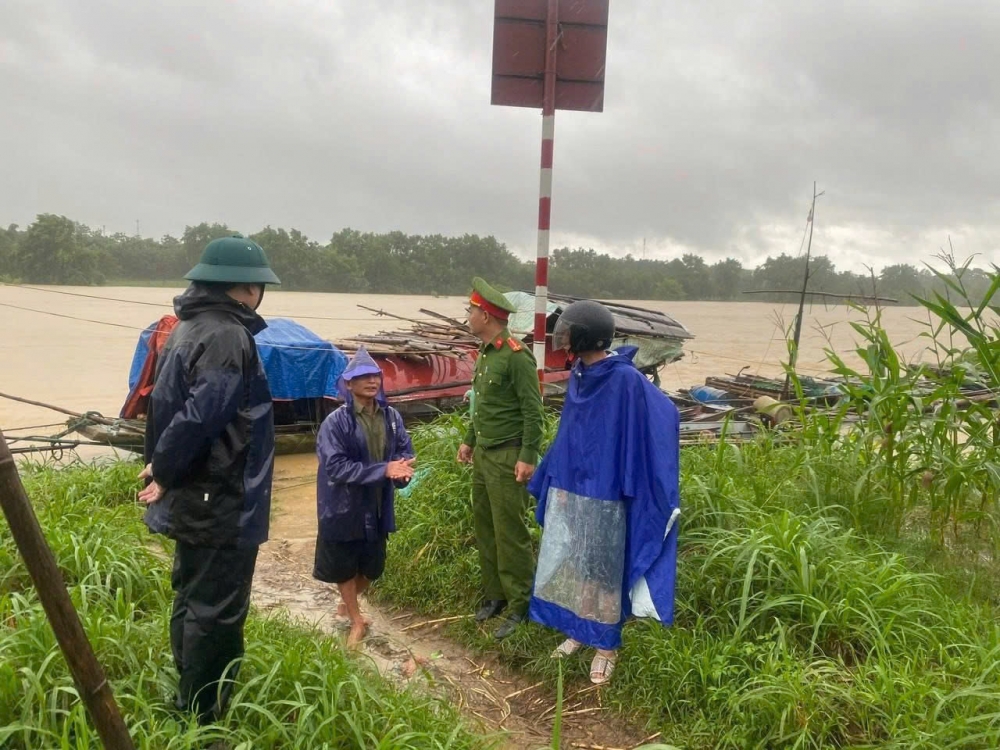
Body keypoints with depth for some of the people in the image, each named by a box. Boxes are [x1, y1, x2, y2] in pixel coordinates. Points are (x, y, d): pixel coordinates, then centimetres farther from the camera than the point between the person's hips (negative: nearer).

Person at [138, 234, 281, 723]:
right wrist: (165, 472, -14)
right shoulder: (227, 337, -22)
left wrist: (162, 464, 9)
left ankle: (190, 705, 37)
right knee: (216, 611, 2)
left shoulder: (189, 329, 10)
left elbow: (170, 403, 14)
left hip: (194, 497, 10)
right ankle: (203, 718, 15)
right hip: (220, 502, -10)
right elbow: (200, 416, -28)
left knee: (192, 600, 21)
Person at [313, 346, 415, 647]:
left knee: (372, 564, 18)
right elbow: (335, 467, -23)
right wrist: (383, 470, -27)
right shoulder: (336, 422, -18)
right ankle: (357, 621, 30)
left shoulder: (391, 417, -3)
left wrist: (403, 468, -21)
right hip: (344, 506, -4)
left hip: (378, 504, 5)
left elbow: (405, 450, 4)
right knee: (344, 564, 11)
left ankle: (348, 603, 46)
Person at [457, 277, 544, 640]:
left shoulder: (516, 355, -17)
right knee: (484, 528, 15)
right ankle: (495, 594, 28)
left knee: (510, 533, -1)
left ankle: (519, 605, 12)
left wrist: (528, 457, -20)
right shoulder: (484, 353, 10)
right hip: (482, 454, 9)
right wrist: (469, 440, 22)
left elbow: (533, 411, -17)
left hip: (507, 457, -9)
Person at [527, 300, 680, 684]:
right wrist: (550, 477, 17)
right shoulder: (579, 373, 3)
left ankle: (606, 644, 26)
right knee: (569, 563, 17)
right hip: (568, 488, 7)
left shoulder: (626, 380, -20)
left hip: (602, 494, -7)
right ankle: (579, 630, 36)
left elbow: (665, 416, -22)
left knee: (601, 568, 8)